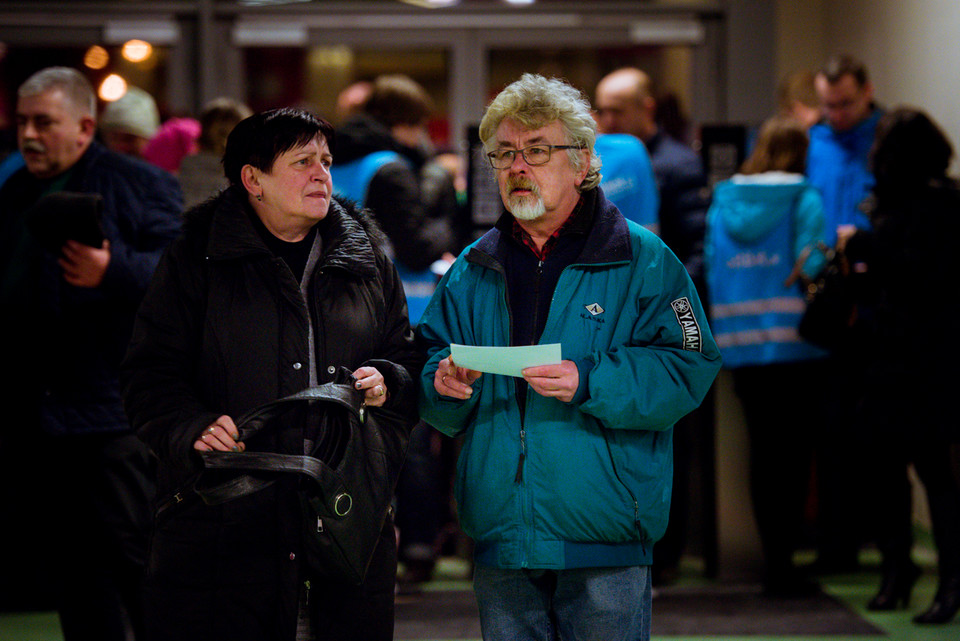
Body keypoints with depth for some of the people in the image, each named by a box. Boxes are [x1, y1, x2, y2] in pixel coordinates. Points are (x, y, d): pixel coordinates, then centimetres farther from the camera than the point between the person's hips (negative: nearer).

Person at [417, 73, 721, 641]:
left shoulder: (641, 260, -1)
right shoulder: (472, 271, 14)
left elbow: (689, 367, -9)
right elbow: (432, 356, 16)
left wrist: (589, 384, -22)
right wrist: (444, 383, -8)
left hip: (606, 540, -4)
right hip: (502, 539, 4)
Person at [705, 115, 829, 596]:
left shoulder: (721, 201, 8)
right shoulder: (804, 199, -4)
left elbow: (711, 270, 7)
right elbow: (812, 266, -12)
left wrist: (729, 323, 15)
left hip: (741, 346, 4)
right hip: (794, 341, -4)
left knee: (761, 448, 11)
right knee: (793, 449, 0)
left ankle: (772, 559, 13)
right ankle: (782, 560, -4)